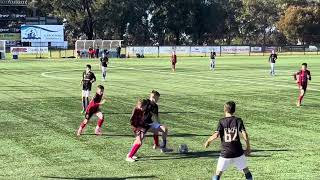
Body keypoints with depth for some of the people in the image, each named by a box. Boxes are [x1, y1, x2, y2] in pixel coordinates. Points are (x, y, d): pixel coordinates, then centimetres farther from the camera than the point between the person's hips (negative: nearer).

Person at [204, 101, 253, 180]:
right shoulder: (238, 120, 0)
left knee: (218, 173, 8)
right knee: (246, 171, 15)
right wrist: (248, 147, 1)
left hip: (225, 153, -1)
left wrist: (208, 141, 3)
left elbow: (216, 135, -13)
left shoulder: (222, 121, -2)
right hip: (238, 152, 1)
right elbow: (245, 135, -10)